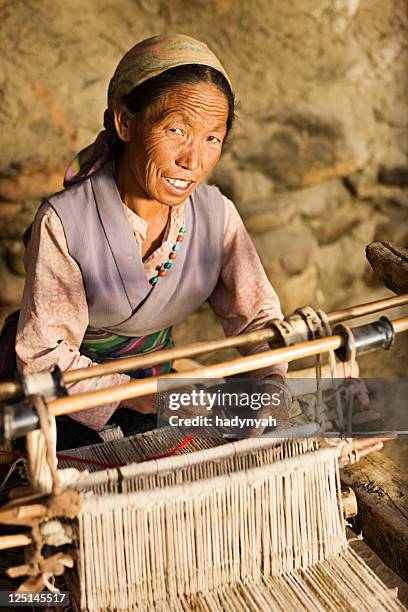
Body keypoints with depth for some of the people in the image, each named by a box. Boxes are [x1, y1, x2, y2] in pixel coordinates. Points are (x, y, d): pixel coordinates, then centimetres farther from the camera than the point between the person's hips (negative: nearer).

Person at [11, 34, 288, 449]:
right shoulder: (64, 222, -28)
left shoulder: (217, 215, -16)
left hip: (155, 373, 4)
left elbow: (255, 312, -6)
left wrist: (272, 381, -25)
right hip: (62, 403, -3)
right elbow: (44, 355, -25)